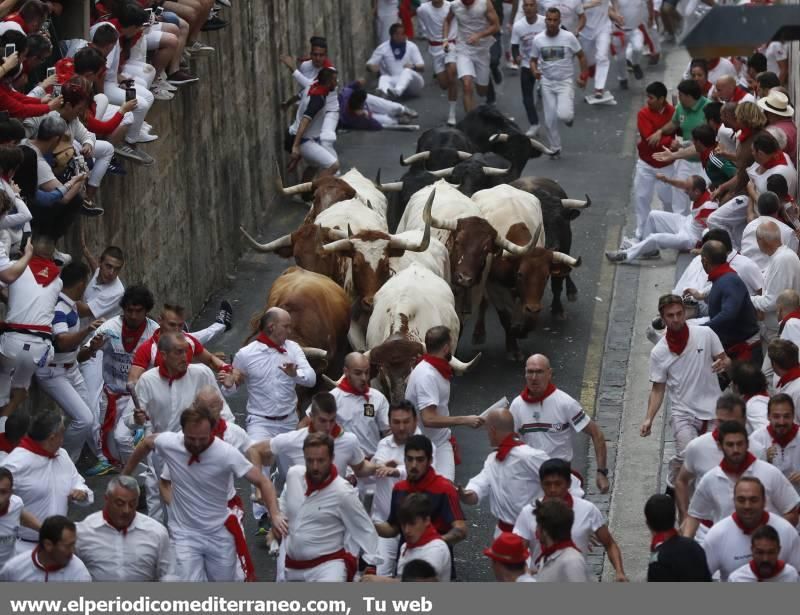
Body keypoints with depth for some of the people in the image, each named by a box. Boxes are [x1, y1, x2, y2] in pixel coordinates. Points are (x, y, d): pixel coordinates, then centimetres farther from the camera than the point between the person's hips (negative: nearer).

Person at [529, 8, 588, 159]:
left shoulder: (569, 37, -10)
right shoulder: (538, 39, -3)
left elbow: (581, 57, 1)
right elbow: (533, 60, 7)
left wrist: (583, 77, -5)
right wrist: (535, 71, -15)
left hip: (565, 82, -3)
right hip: (547, 82, 3)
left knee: (564, 115, -22)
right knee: (550, 120, 2)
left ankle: (569, 115, 16)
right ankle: (555, 149, 21)